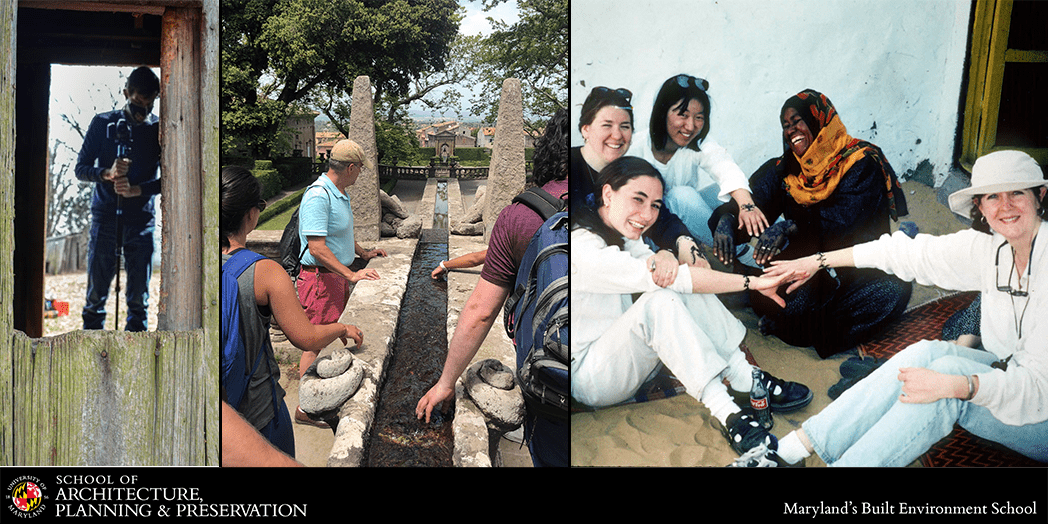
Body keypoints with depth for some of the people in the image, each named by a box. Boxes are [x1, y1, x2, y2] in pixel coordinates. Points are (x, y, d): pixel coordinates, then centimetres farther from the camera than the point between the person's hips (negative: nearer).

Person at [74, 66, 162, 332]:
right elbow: (81, 168, 4)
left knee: (139, 297, 1)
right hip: (105, 217, 0)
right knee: (96, 293, 0)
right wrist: (107, 174, -18)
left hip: (141, 220, 0)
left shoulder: (159, 129, 4)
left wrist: (137, 189, -17)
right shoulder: (103, 123, 4)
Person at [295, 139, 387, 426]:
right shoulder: (318, 196, -21)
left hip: (339, 277, 10)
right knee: (316, 344, -2)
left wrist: (363, 253, 25)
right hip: (320, 278, -10)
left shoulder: (340, 193, 12)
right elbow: (317, 248, -26)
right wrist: (352, 275, -26)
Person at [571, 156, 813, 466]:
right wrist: (752, 282, -30)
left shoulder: (622, 236, 7)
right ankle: (730, 416, -36)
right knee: (659, 301, -33)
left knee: (687, 288, -13)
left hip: (629, 356, 8)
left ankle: (745, 381, -14)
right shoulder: (581, 248, -26)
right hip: (587, 374, -8)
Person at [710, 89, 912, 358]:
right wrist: (727, 219, -34)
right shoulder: (784, 169, 4)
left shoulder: (861, 164, -10)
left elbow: (843, 218, -26)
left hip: (859, 266, -1)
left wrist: (789, 228, -43)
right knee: (763, 299, -28)